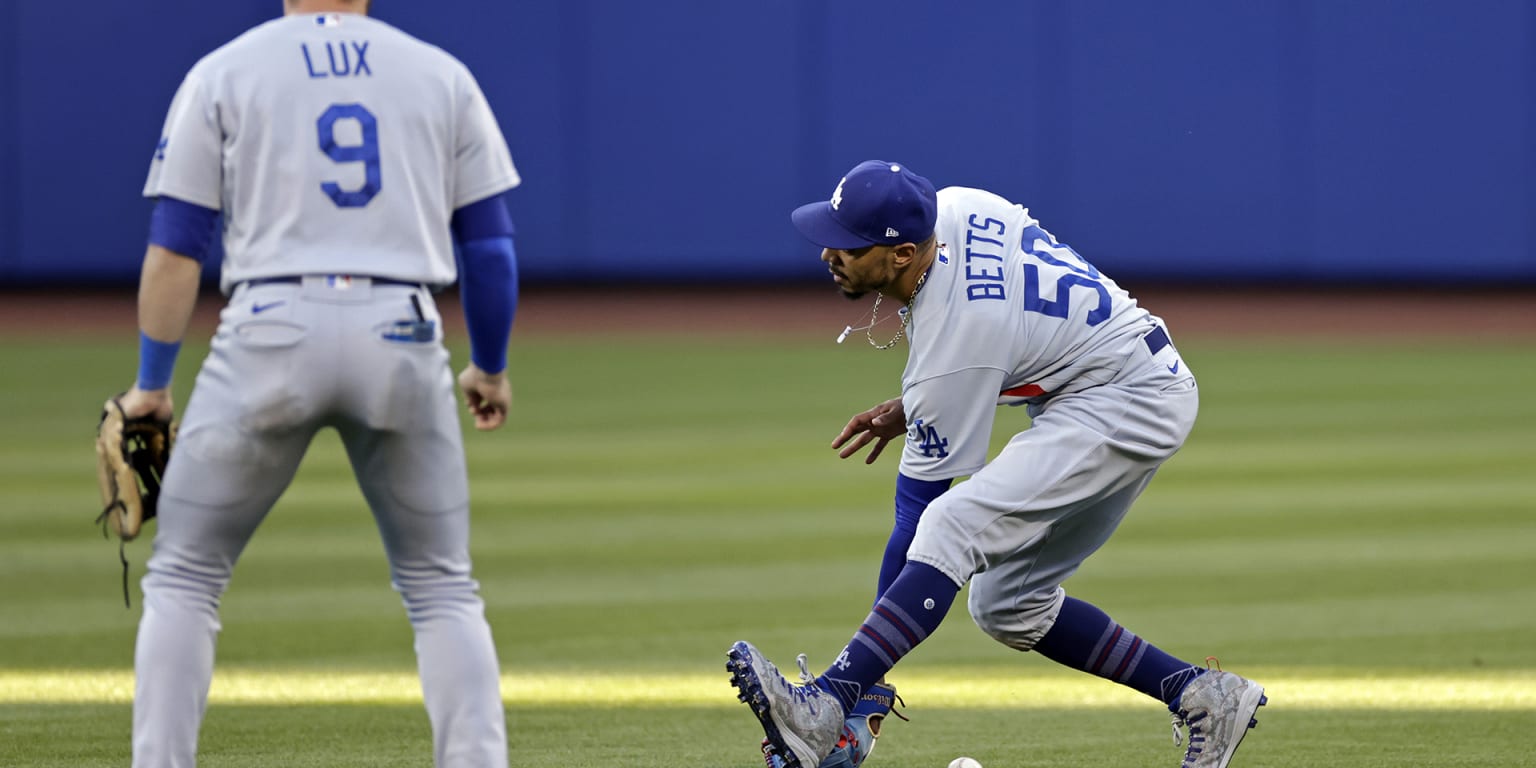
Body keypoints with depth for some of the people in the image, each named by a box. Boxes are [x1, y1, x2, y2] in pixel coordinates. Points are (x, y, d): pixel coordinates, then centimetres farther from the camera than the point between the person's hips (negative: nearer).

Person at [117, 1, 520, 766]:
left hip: (271, 331, -2)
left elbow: (174, 248, 2)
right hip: (402, 342, 2)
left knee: (183, 576, 10)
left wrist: (150, 385, 8)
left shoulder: (222, 74, 7)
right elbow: (490, 244, 11)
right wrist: (490, 369, 24)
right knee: (442, 587, 13)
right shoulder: (442, 74, 12)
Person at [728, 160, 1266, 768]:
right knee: (1006, 608, 12)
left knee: (956, 524, -29)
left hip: (1129, 407, -10)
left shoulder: (952, 339, -27)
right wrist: (908, 409, 9)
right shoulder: (951, 209, -5)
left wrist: (866, 673, -18)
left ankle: (821, 712, -43)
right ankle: (1204, 697, 16)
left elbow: (919, 506, -23)